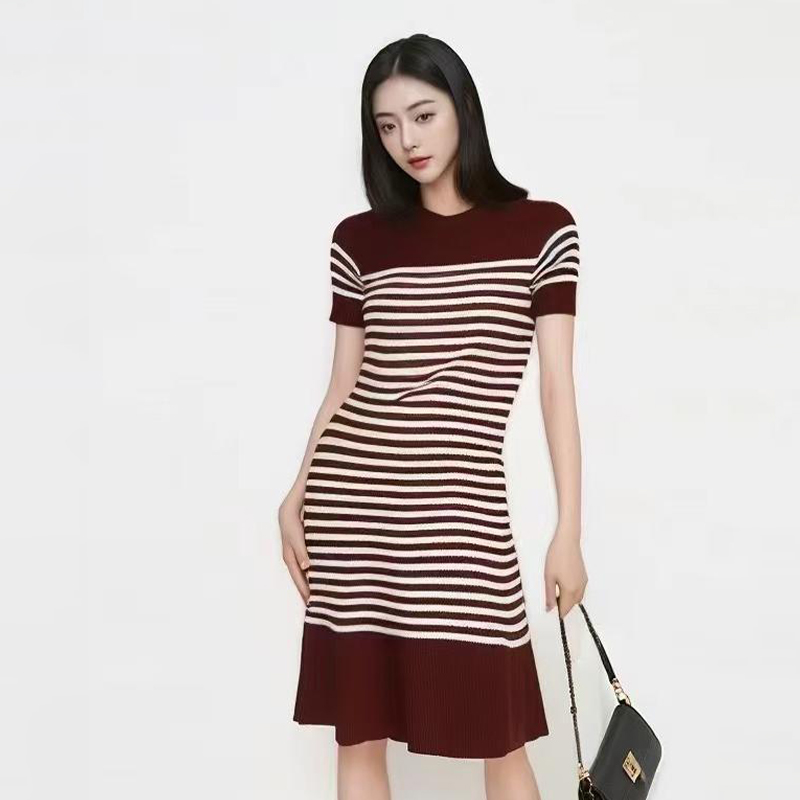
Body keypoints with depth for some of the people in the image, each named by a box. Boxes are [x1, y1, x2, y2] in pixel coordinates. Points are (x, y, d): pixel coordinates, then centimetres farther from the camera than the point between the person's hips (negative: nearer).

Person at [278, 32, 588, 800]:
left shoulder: (540, 229, 1)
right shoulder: (358, 240, 8)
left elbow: (556, 383, -1)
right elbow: (342, 386, 12)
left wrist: (569, 530, -4)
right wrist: (296, 499, 7)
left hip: (462, 506, -2)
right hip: (351, 502, 3)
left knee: (501, 737, 2)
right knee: (357, 732, 9)